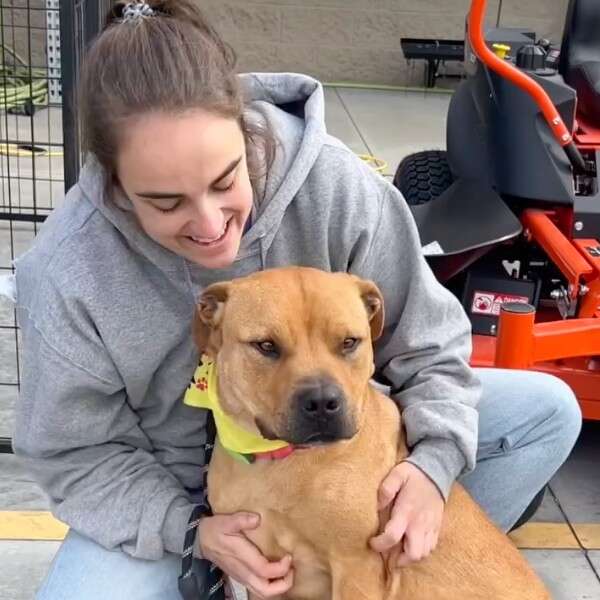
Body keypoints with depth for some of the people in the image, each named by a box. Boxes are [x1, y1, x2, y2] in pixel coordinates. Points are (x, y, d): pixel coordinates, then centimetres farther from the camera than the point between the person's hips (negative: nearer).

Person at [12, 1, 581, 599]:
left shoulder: (334, 181, -25)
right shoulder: (67, 276, -27)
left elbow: (427, 344, -13)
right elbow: (79, 454, -13)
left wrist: (433, 460, -28)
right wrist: (190, 530, -27)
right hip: (174, 493, -1)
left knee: (548, 411, -5)